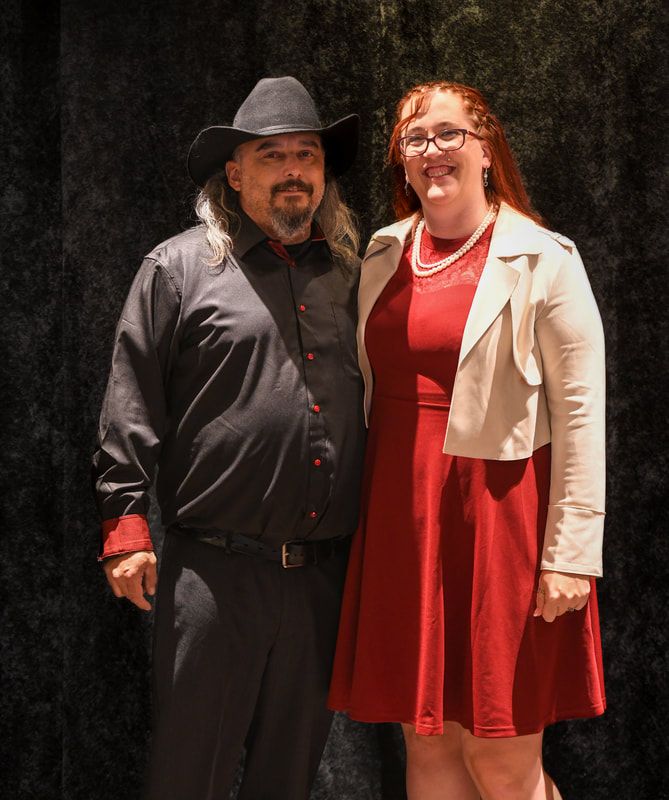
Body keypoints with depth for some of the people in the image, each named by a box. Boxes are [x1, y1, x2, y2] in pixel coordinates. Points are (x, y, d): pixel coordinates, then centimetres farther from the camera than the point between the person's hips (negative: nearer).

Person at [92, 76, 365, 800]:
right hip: (215, 569, -4)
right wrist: (125, 524, -8)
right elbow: (130, 406, -2)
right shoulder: (179, 267, 0)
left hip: (326, 572, 4)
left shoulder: (351, 272, 13)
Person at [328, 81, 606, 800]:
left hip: (499, 515, -5)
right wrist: (366, 514, 9)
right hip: (400, 513, 5)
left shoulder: (544, 261, -5)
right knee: (426, 740, 10)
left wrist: (572, 553, -13)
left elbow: (580, 413, -8)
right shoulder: (383, 258, 10)